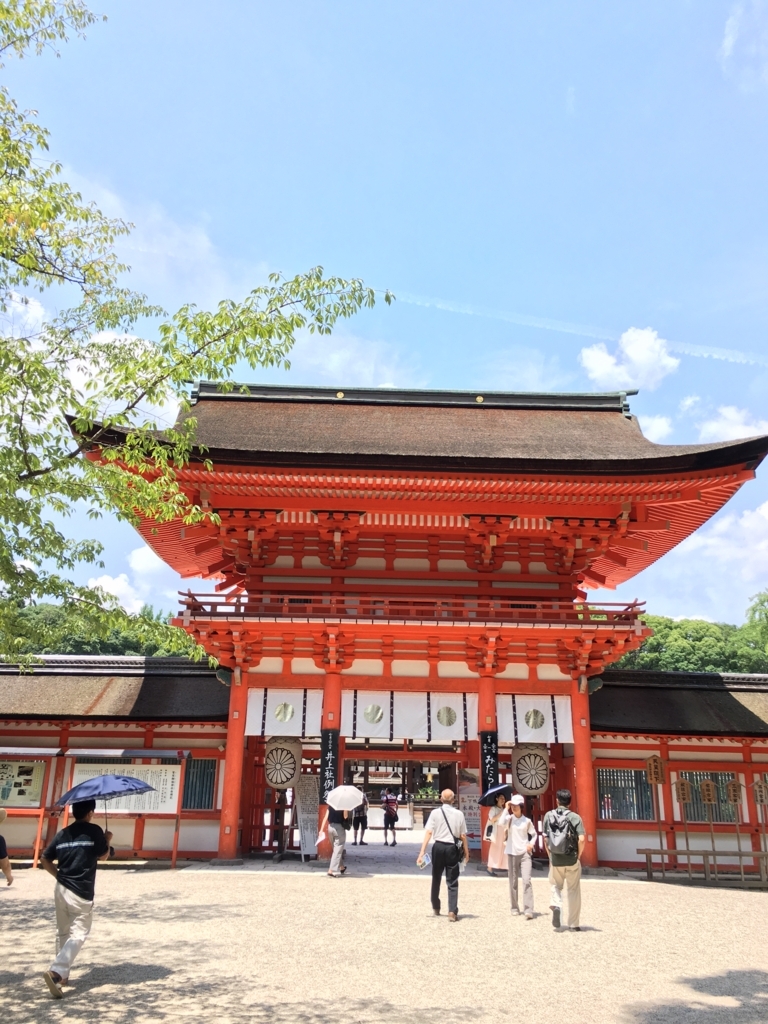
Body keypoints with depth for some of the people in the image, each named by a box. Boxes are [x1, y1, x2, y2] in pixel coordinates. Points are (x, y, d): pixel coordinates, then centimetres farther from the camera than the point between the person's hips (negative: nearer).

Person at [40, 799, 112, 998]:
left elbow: (45, 859, 10)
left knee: (63, 933, 20)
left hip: (61, 889, 7)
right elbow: (103, 856, 2)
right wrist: (107, 839, 18)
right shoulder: (94, 831, -9)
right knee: (77, 934, -4)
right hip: (82, 893, -6)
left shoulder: (62, 833, 6)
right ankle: (55, 971, -19)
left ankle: (62, 974, 27)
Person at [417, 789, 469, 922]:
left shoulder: (435, 812, -4)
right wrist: (466, 851, 13)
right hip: (452, 848, -1)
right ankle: (452, 912, -2)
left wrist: (422, 851, -13)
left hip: (438, 847, 1)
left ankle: (436, 909, 32)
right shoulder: (459, 814, -2)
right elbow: (463, 836, 0)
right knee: (452, 882, 7)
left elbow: (429, 832, -11)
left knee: (436, 879, 18)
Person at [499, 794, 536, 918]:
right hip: (512, 853, 1)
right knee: (513, 881, 8)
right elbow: (501, 826, -21)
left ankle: (528, 910, -14)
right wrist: (506, 810, -17)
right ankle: (514, 907, 22)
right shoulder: (509, 818, 0)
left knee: (526, 880, -12)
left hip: (525, 853, -1)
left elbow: (534, 834, 15)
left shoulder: (527, 821, 3)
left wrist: (531, 844, -5)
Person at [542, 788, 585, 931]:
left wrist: (550, 855, 11)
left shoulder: (549, 816, -1)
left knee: (556, 886, 22)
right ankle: (573, 924, 17)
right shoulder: (575, 817, -6)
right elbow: (582, 839, -15)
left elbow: (545, 839, -1)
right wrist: (579, 855, 0)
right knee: (574, 891, 13)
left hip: (555, 860, 1)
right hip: (572, 860, -1)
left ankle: (556, 905, -6)